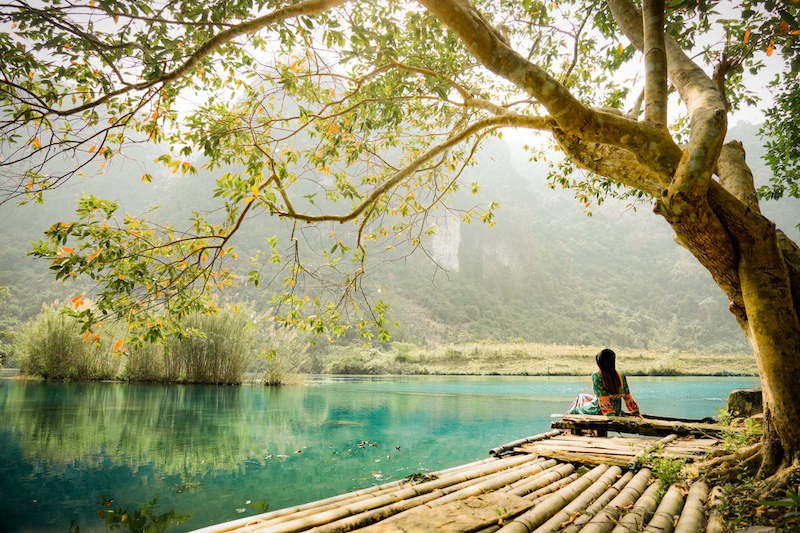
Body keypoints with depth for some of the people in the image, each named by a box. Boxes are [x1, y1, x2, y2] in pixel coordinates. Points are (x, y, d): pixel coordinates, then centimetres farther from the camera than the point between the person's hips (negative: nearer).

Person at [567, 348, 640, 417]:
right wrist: (635, 413, 7)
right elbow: (627, 396, -2)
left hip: (598, 411, -4)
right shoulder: (621, 376, -9)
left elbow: (603, 399, -21)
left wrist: (610, 415, -17)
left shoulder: (596, 376, -21)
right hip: (617, 412, 4)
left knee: (581, 396, 25)